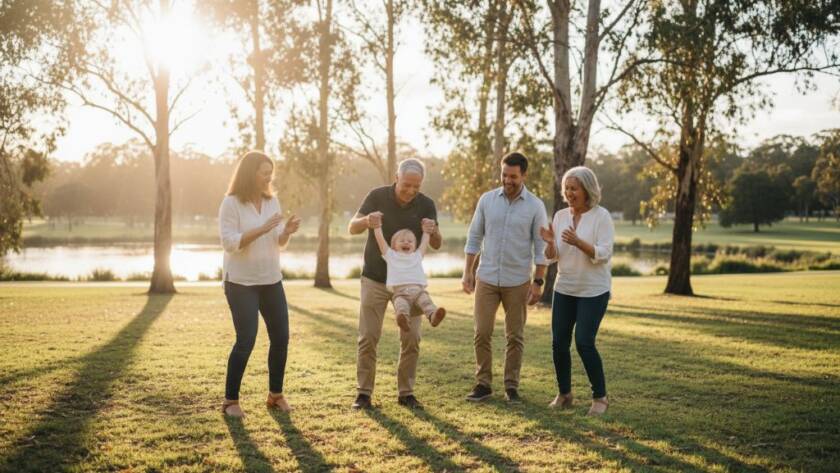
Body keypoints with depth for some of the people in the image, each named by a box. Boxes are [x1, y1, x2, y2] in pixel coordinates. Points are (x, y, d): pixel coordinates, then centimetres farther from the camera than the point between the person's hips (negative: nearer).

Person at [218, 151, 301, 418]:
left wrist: (287, 231, -12)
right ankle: (230, 400, 5)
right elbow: (229, 243, -18)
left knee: (281, 337, 7)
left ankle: (276, 394, 22)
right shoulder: (231, 203, -11)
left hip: (271, 280, 6)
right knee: (246, 341, -9)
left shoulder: (272, 201, 6)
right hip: (241, 283, -6)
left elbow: (278, 243, 10)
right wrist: (261, 229, -25)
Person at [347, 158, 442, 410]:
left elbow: (436, 245, -9)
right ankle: (363, 392, 3)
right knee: (368, 337, -4)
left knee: (411, 338, 0)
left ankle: (406, 392, 10)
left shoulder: (426, 205, -8)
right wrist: (366, 221, -35)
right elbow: (352, 228, -11)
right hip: (375, 278, -1)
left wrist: (434, 232, -33)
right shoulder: (377, 196, -12)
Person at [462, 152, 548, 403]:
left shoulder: (535, 206, -5)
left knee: (515, 336, 6)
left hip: (517, 282, -1)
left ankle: (511, 386, 16)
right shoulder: (487, 199, 0)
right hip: (487, 278, 1)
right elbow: (474, 238, 6)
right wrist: (468, 272, 1)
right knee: (482, 334, 1)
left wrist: (538, 282, -8)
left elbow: (541, 247, -3)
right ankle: (483, 384, 12)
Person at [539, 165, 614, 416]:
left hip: (593, 291, -5)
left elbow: (603, 254, -17)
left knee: (584, 343, -10)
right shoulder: (560, 215, 5)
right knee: (559, 343, 3)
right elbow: (552, 257, 6)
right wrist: (550, 242, -16)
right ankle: (564, 394, 19)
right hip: (564, 289, 5)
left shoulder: (601, 216, -10)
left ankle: (600, 397, 6)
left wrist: (578, 242, -31)